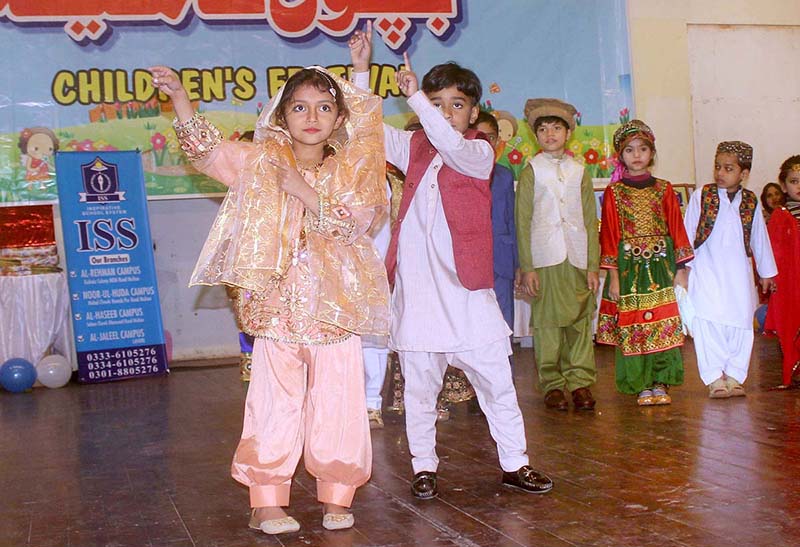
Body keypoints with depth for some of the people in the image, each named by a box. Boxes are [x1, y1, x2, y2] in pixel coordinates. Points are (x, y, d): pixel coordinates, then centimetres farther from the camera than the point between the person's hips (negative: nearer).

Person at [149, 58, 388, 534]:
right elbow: (207, 148, 1)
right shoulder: (261, 163, 6)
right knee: (275, 405, 2)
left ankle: (337, 496, 18)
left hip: (335, 308, 0)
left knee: (337, 405, 4)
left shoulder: (350, 170, 4)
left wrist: (306, 193, -16)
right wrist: (180, 96, -11)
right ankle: (267, 500, 11)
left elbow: (354, 221, -11)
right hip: (276, 307, 0)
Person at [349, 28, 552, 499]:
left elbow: (452, 146, -22)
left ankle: (515, 463, 17)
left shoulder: (480, 153, -1)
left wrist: (415, 97, -30)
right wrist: (362, 71, -2)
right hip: (417, 288, 3)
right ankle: (424, 466, 20)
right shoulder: (414, 148, 10)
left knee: (497, 381, 4)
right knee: (420, 388, 8)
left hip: (466, 288, -2)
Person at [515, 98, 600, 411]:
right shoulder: (532, 171, 5)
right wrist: (526, 267, -6)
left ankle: (580, 382, 9)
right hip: (544, 258, -2)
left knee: (580, 320, 1)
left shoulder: (579, 172, 12)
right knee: (547, 321, 0)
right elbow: (523, 221, 1)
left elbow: (591, 221, 10)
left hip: (578, 258, 2)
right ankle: (553, 385, 8)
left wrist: (593, 265, 2)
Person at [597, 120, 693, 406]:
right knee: (631, 326, -1)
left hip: (661, 265, 1)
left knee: (665, 326, -2)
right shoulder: (614, 192, 3)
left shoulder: (664, 190, 8)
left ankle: (660, 382, 7)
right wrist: (613, 276, -5)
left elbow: (677, 229, 8)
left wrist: (680, 270, 2)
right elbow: (609, 235, 1)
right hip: (629, 266, -1)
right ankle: (641, 385, 8)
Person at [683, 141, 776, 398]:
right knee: (707, 324, -8)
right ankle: (714, 378, 0)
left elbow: (759, 239, 16)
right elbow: (688, 232, 3)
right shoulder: (701, 196, -1)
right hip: (707, 273, -2)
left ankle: (734, 376, 14)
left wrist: (766, 271, 22)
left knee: (741, 324, 3)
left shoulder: (751, 202, 6)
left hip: (739, 275, 3)